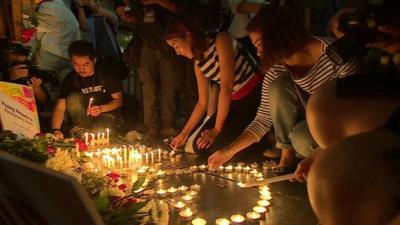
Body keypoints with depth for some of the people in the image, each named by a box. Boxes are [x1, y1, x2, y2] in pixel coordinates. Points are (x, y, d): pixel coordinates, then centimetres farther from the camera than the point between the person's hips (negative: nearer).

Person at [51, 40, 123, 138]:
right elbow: (60, 107, -15)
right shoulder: (70, 79, -11)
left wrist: (101, 108, -27)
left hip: (106, 113, -2)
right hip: (84, 116, 2)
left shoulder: (107, 73, -15)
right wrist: (56, 130, -33)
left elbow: (118, 100, -8)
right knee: (73, 97, -26)